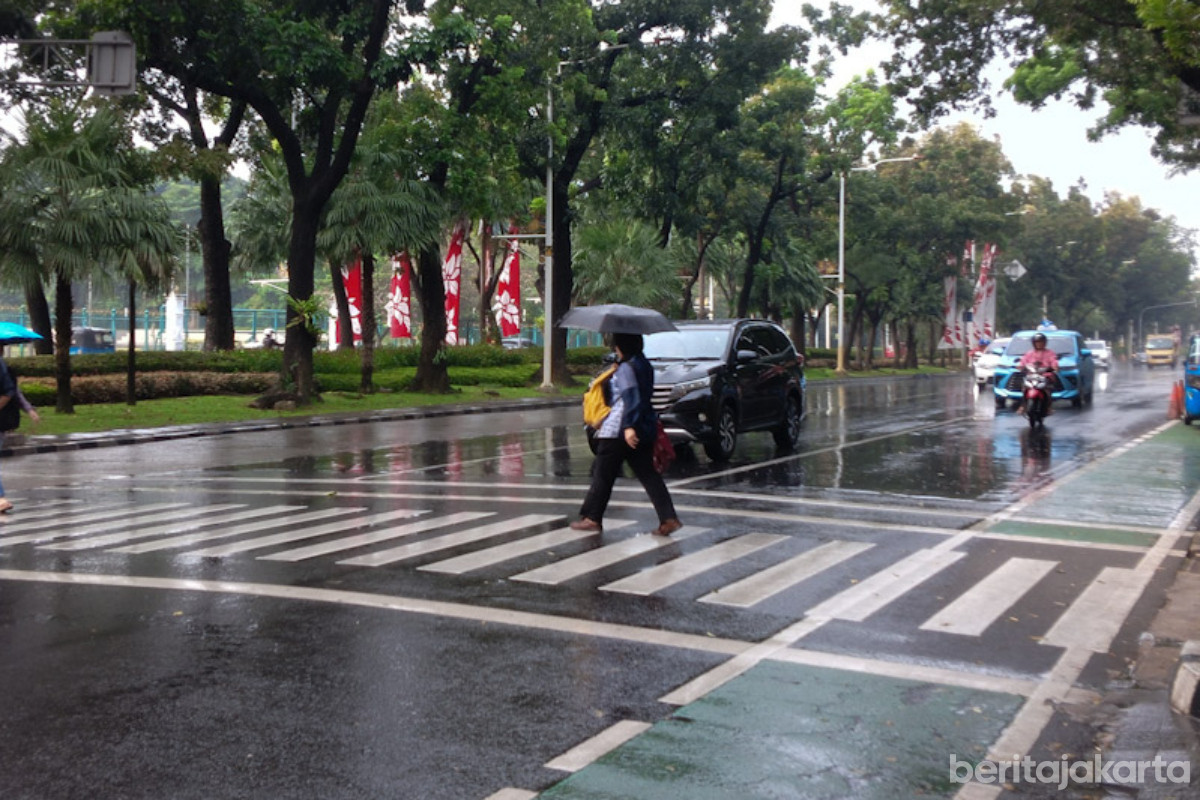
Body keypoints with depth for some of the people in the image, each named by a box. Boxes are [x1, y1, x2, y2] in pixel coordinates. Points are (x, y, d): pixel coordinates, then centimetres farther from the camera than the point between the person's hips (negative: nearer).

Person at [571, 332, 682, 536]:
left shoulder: (626, 368, -12)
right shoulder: (644, 365, 14)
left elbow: (631, 397, -22)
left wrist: (629, 426, -27)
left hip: (619, 431, -8)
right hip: (645, 429, 8)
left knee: (603, 474, 4)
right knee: (648, 475, 5)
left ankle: (592, 518, 12)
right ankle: (669, 518, -6)